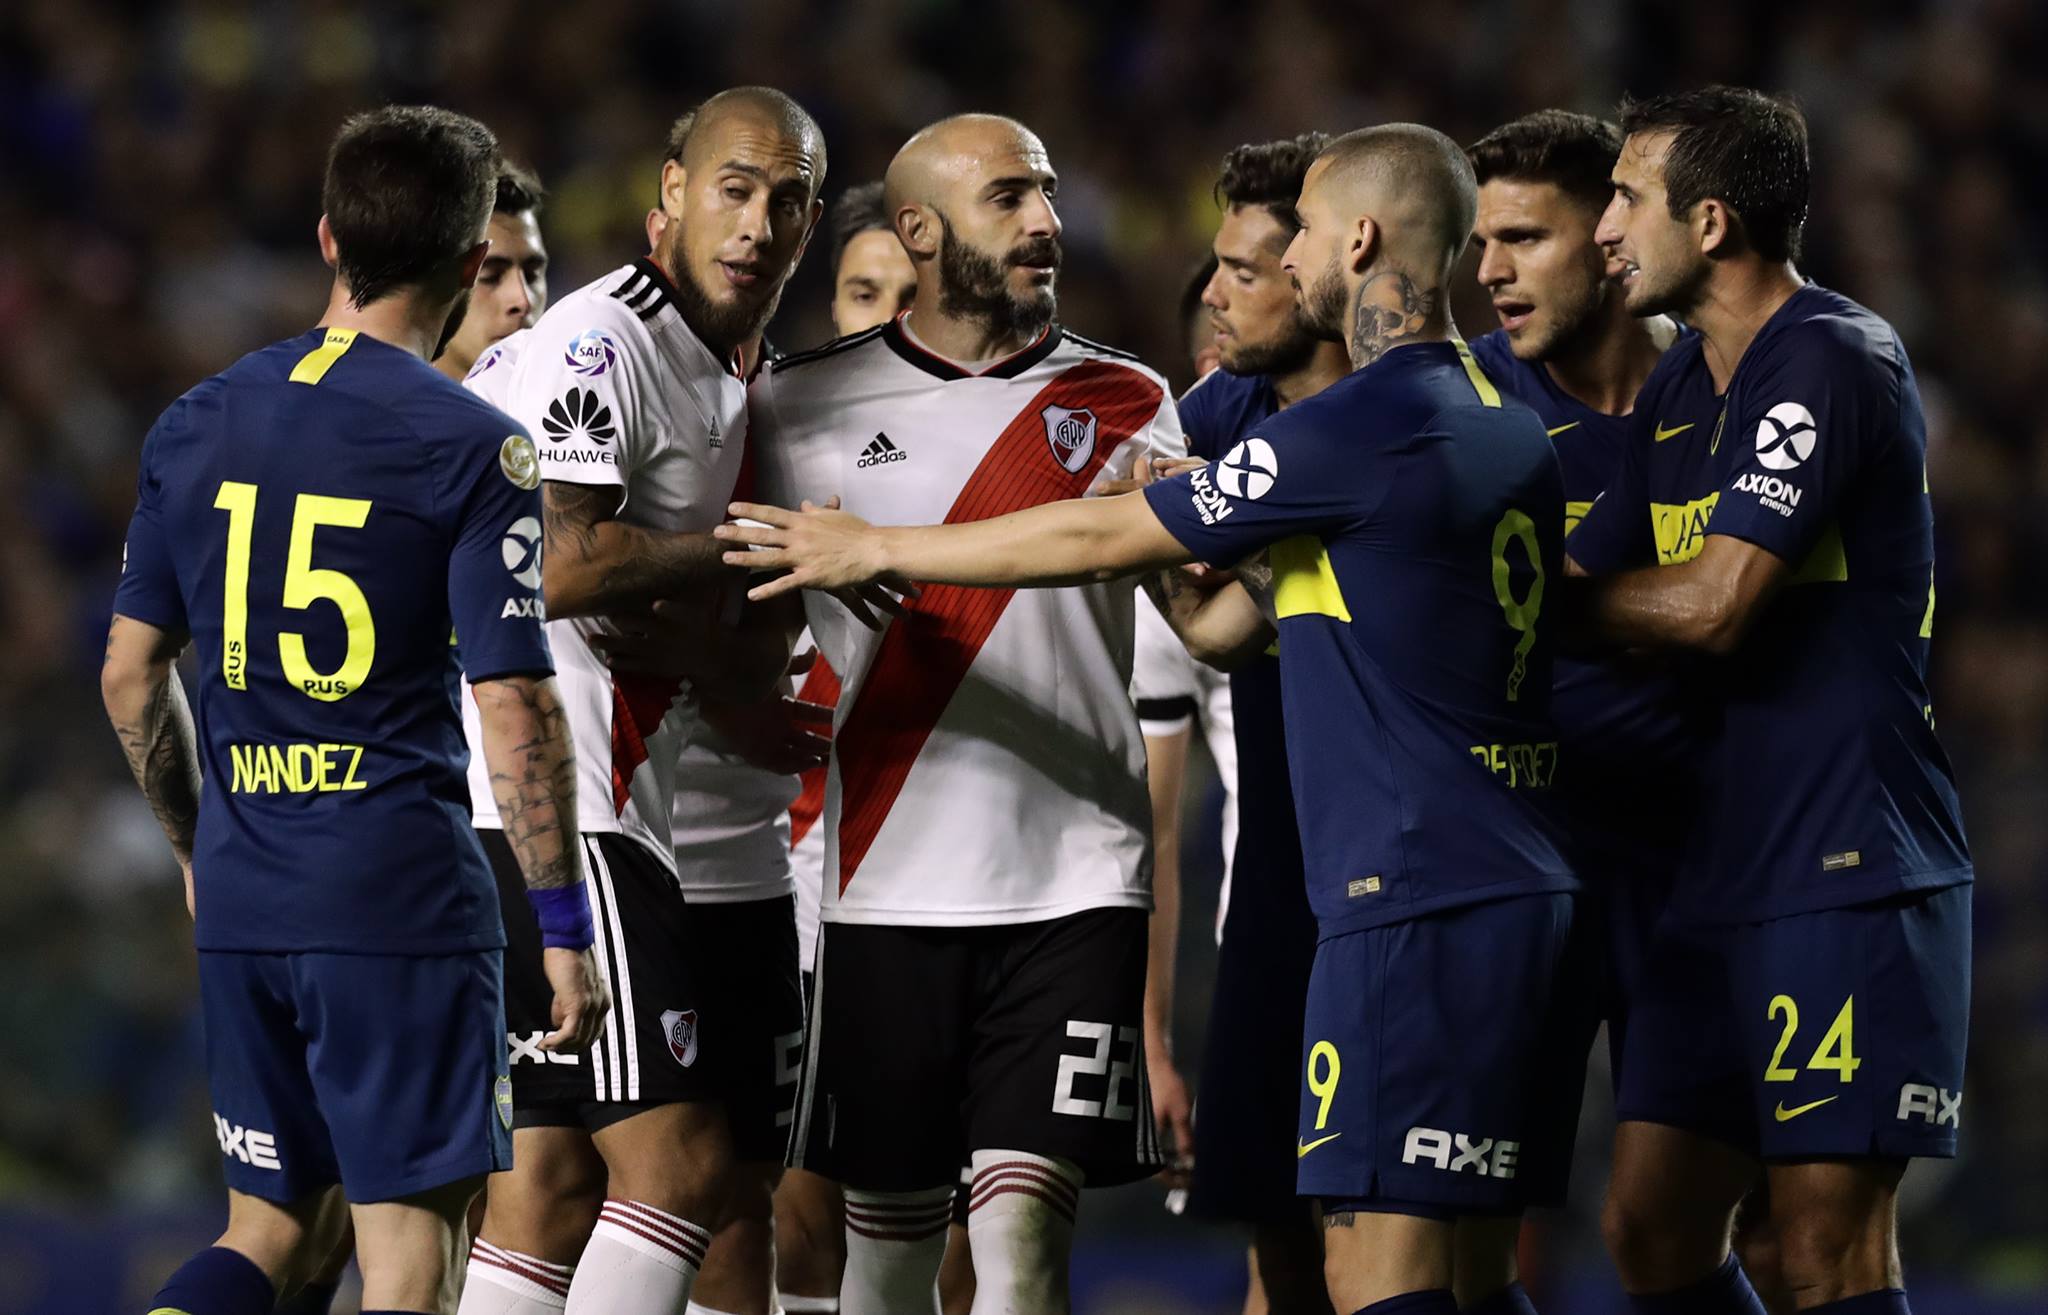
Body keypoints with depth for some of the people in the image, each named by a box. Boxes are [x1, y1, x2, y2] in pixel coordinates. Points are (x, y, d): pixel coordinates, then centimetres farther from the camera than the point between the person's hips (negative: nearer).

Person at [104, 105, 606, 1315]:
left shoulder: (199, 426, 7)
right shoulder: (474, 449, -9)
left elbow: (131, 676, 12)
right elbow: (515, 712, -12)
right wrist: (565, 929, -5)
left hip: (241, 899, 6)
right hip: (403, 896, -6)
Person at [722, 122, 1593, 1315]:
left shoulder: (1363, 425, -12)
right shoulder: (1509, 422, 15)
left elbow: (1104, 540, -4)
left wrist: (875, 549, 6)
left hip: (1418, 907, -9)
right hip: (1530, 902, 9)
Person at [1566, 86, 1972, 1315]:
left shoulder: (1832, 361, -13)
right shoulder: (1680, 387, 15)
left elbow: (1709, 604, -19)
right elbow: (1591, 591, 16)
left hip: (1849, 877, -9)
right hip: (1725, 878, 9)